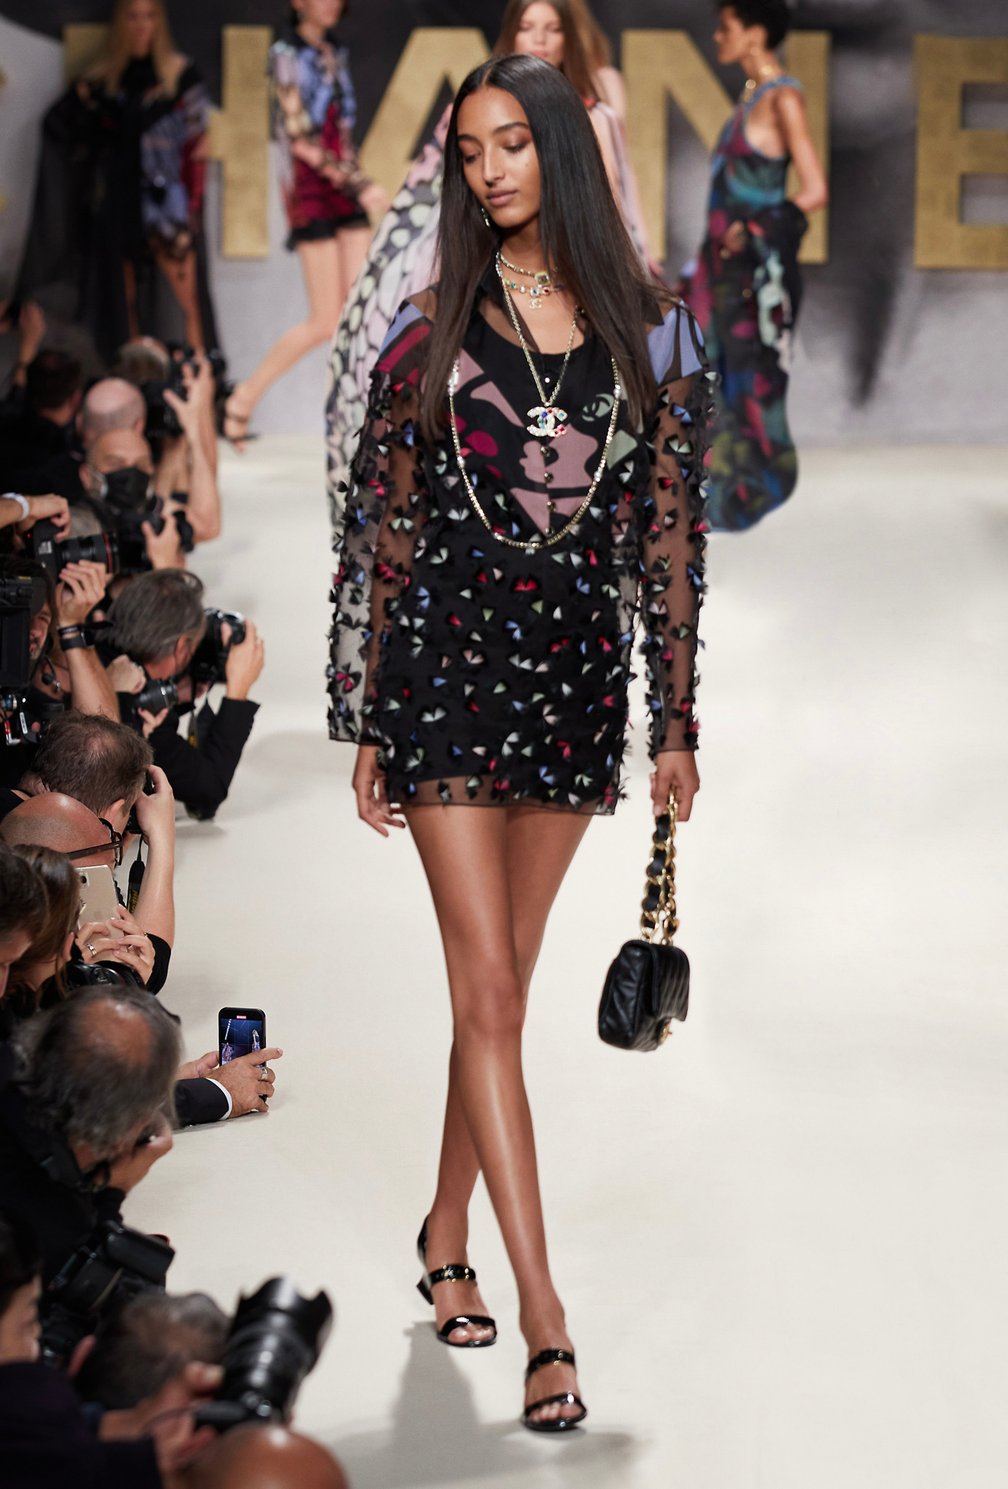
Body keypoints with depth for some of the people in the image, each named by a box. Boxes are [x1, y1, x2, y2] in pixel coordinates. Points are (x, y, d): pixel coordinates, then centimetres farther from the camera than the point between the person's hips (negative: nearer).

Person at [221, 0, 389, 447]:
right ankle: (246, 394, 9)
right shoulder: (286, 54, -7)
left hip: (347, 192, 7)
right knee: (327, 322, -8)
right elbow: (299, 137, -13)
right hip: (310, 192, -7)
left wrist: (361, 183, 13)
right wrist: (359, 186, -16)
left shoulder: (335, 55, 14)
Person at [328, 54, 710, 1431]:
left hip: (577, 671, 2)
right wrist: (365, 725, 1)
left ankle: (447, 1236, 29)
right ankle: (543, 1314, -11)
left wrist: (676, 721, 4)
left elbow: (671, 532, 6)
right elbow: (377, 536, 2)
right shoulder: (432, 334, 1)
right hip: (447, 661, -2)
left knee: (500, 986, 10)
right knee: (490, 990, -8)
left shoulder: (647, 333, 5)